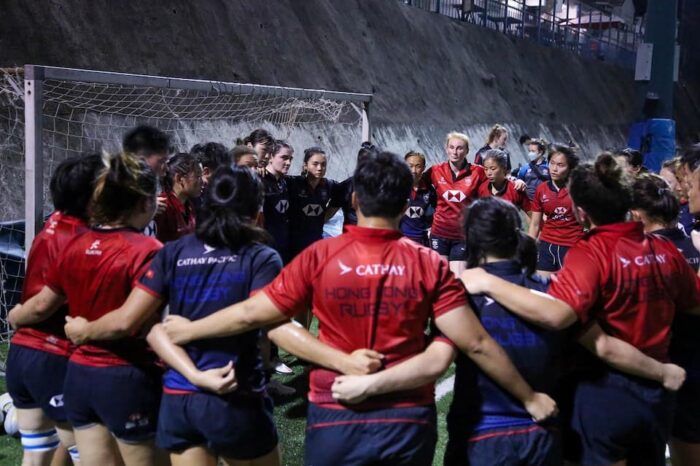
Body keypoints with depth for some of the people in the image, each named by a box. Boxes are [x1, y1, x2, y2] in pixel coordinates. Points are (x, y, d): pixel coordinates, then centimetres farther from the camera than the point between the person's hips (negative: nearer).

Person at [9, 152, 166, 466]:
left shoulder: (75, 246, 4)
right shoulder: (147, 251, -17)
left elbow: (42, 305, 15)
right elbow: (146, 326, -26)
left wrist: (13, 317, 35)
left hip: (79, 375, 7)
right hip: (128, 380, -7)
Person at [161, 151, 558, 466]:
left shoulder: (320, 257, -9)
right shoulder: (430, 265, -8)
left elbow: (252, 314, -2)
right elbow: (476, 343, -9)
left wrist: (187, 331, 14)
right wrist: (529, 397, 3)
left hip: (336, 419, -1)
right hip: (408, 422, 1)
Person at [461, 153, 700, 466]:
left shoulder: (591, 253, -20)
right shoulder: (665, 249, 0)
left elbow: (556, 314, -36)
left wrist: (487, 283, -29)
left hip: (605, 390, -6)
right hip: (657, 391, 6)